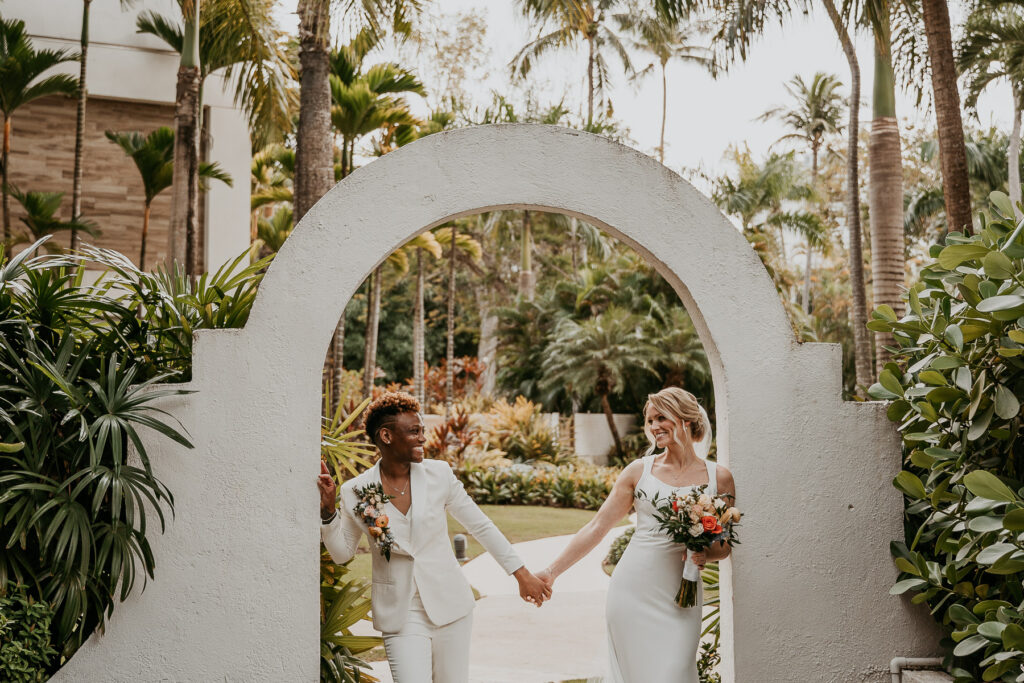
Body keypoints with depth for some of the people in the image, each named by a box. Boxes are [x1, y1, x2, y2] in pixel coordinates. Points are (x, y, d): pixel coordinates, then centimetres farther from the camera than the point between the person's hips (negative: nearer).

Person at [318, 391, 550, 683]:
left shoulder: (438, 474, -4)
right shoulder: (355, 492, -6)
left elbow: (480, 526, 5)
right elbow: (342, 553, 7)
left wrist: (522, 575, 7)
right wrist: (328, 510, -10)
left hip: (450, 606, 2)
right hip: (401, 613, -2)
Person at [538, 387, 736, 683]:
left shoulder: (719, 477, 4)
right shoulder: (639, 470, 4)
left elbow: (725, 545, 12)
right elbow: (597, 527, 5)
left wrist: (705, 555, -11)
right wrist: (552, 572, 2)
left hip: (679, 599, 0)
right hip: (632, 590, 0)